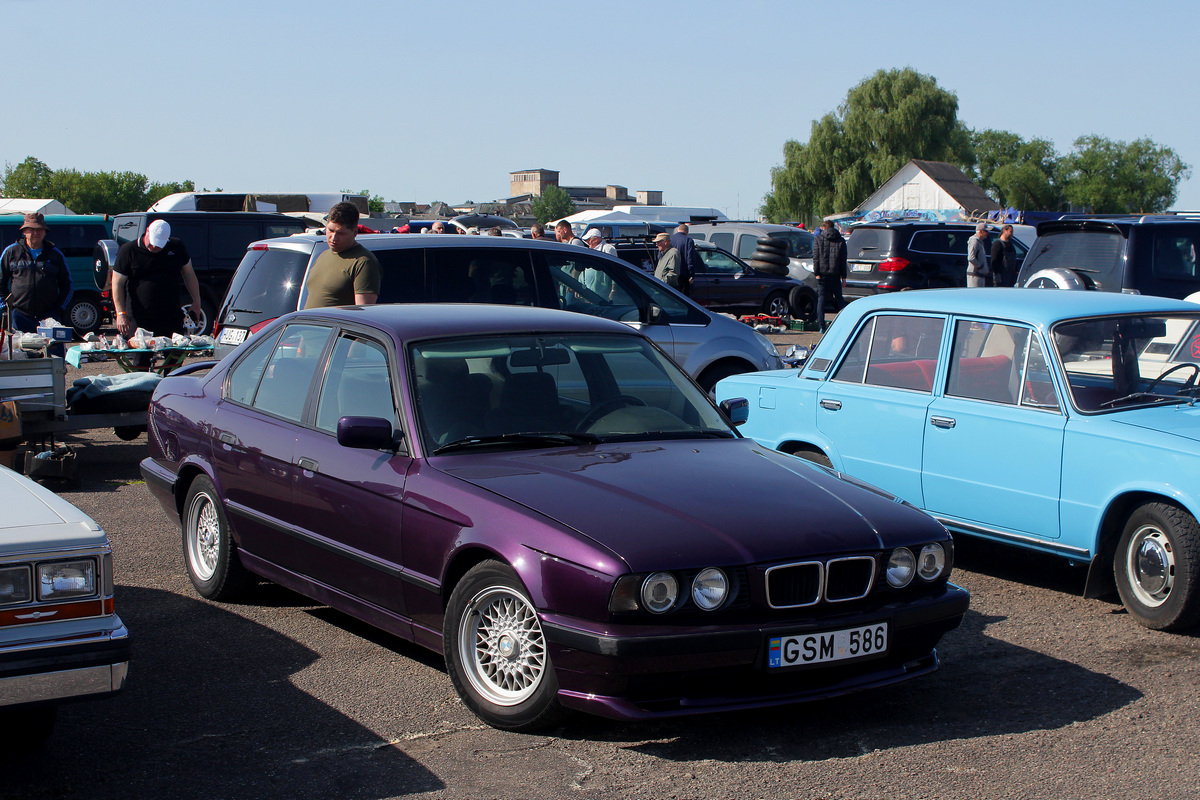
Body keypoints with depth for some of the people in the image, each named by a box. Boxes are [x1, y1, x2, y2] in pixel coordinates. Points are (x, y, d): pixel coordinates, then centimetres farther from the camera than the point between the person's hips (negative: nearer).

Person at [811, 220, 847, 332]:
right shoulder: (841, 241, 8)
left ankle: (821, 326, -6)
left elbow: (815, 257, -4)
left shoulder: (818, 239, 3)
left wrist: (817, 273, -5)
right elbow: (843, 260, 6)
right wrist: (843, 277, 8)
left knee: (821, 299, 1)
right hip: (835, 275, 2)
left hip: (822, 274, -2)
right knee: (839, 299, 12)